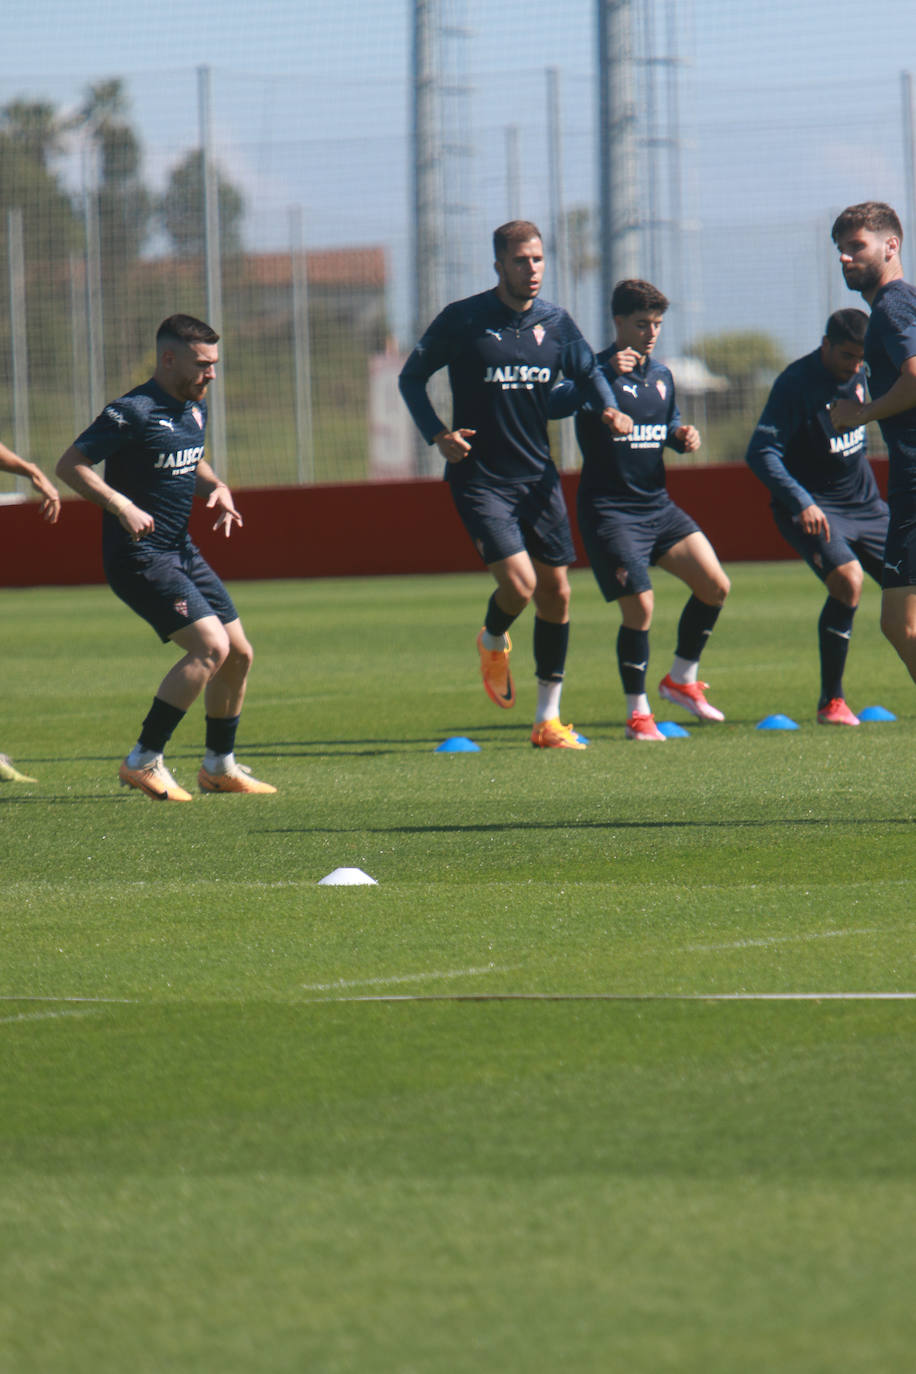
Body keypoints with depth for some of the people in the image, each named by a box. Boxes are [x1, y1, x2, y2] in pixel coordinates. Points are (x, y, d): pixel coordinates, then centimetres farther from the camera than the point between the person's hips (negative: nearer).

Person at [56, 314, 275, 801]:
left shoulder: (195, 410, 11)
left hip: (181, 551, 9)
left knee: (239, 653, 9)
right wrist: (121, 506, -26)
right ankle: (143, 761, -13)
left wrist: (217, 487, 10)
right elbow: (70, 464, -17)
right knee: (211, 645, -20)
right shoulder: (133, 412, -16)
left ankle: (220, 765, 25)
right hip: (139, 555, -9)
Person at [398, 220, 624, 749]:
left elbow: (587, 371, 19)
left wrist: (609, 408, -2)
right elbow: (412, 376, 0)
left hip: (538, 476, 5)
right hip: (480, 477, -5)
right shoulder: (463, 320, -8)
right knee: (518, 583, -19)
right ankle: (493, 644, 18)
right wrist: (437, 433, -14)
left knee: (556, 594, 3)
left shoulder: (554, 323, 5)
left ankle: (549, 721, 14)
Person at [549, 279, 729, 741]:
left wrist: (683, 437, 4)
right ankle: (637, 713, 2)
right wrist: (606, 374, -37)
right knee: (640, 607, -14)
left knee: (715, 585, -1)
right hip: (608, 509, -7)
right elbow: (554, 404, -29)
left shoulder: (661, 376, 12)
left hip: (658, 506, 7)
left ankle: (681, 680, 18)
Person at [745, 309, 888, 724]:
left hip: (863, 503, 7)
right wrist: (801, 503, -34)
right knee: (847, 580, -28)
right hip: (811, 509, -7)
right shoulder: (796, 383, -19)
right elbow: (761, 452, -24)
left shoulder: (857, 375, 2)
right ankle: (831, 702, -17)